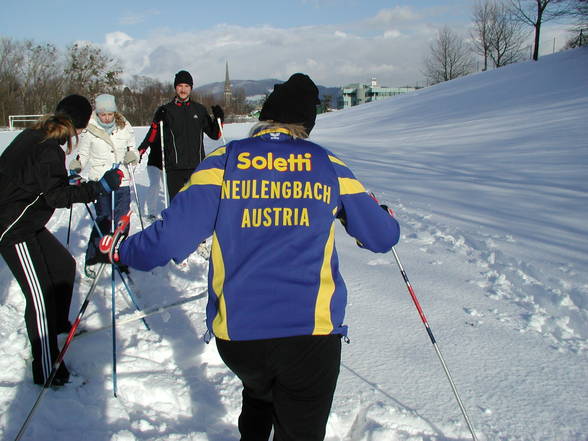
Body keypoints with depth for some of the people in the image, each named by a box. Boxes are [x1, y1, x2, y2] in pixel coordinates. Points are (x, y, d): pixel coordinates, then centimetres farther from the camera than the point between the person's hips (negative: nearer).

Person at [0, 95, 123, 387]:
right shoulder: (48, 148, -22)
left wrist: (66, 180, 30)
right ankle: (46, 372, -5)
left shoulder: (34, 135, 8)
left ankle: (58, 324, 42)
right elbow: (55, 195, -26)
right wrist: (99, 187, -28)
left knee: (64, 265, 21)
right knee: (39, 294, -10)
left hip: (28, 223, 11)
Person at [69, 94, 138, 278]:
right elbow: (83, 154, 6)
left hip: (122, 181, 3)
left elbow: (131, 147, 15)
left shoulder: (124, 127, 3)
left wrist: (132, 155, -7)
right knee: (103, 219, -8)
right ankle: (91, 259, 5)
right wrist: (76, 166, -12)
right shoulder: (89, 130, -3)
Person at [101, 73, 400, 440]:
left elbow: (171, 239, -3)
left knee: (259, 396, 34)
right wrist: (381, 217, 36)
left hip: (235, 333, 1)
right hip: (313, 331, -1)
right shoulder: (331, 167, 7)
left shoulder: (224, 161, 4)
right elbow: (383, 237, 12)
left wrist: (121, 250, 17)